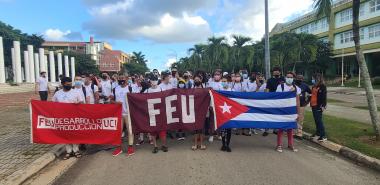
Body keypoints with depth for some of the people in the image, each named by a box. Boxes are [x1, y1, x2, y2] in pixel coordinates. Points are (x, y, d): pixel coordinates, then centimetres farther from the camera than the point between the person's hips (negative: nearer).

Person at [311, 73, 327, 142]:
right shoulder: (314, 87, 13)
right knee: (316, 120, 16)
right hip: (313, 106, 8)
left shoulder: (322, 87, -11)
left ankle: (323, 136, -4)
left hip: (318, 106, -8)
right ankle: (318, 132, 28)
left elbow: (324, 97, -15)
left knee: (319, 120, -8)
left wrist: (323, 106, -20)